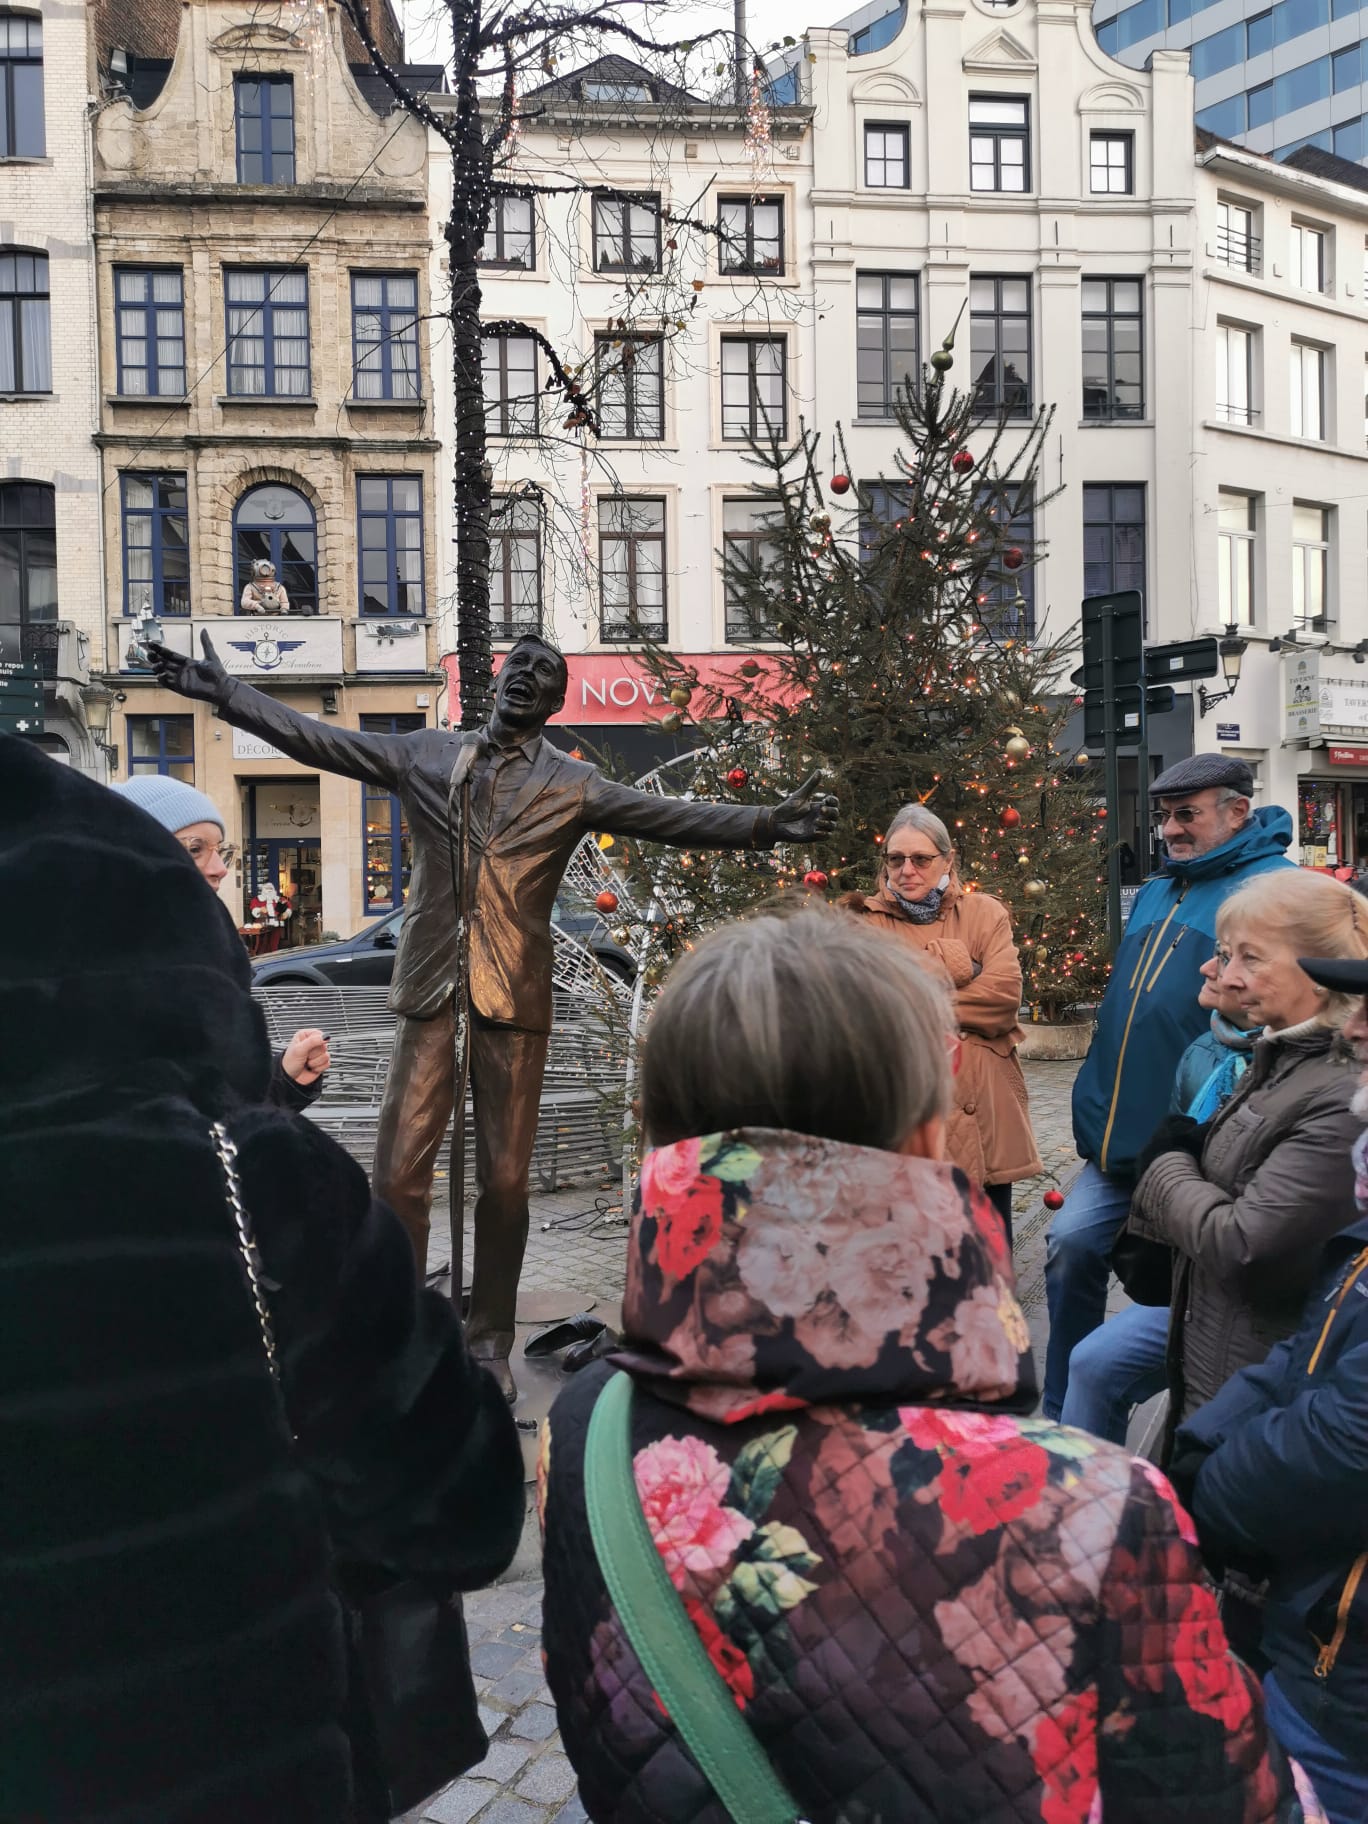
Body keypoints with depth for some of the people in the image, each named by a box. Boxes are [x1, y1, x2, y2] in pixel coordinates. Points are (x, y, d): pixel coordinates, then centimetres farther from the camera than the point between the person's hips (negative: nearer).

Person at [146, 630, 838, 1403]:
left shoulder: (572, 785, 5)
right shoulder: (427, 755, 10)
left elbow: (670, 816, -6)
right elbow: (317, 738, 12)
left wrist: (768, 822, -19)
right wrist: (222, 689, 9)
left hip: (515, 1001, -1)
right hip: (431, 994, 1)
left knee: (504, 1182, 5)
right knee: (399, 1175, -1)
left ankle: (491, 1342, 22)